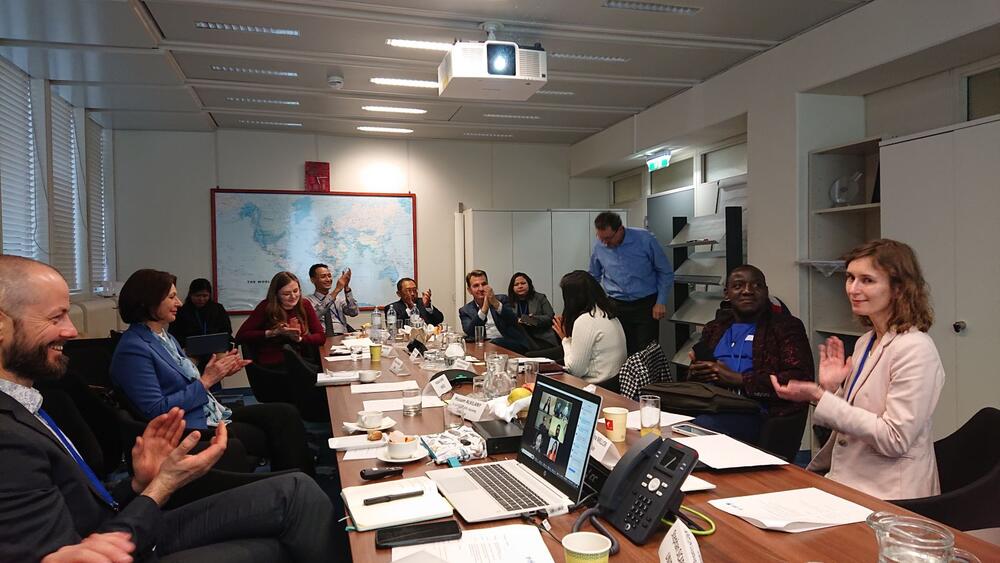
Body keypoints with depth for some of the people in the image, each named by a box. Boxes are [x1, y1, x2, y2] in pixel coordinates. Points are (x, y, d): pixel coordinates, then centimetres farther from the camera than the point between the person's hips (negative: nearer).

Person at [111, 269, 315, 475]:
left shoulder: (165, 337, 14)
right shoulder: (133, 349, -15)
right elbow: (157, 411, -20)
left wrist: (219, 372, 2)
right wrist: (206, 381, -16)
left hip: (213, 414, 9)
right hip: (192, 429, -9)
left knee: (286, 414, -6)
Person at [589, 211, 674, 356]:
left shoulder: (645, 239, -11)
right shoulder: (599, 246, -3)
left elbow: (665, 272, -1)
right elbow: (594, 277, 15)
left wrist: (661, 302, -5)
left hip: (646, 306, -2)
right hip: (616, 306, 2)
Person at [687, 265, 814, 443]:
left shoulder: (785, 326, 11)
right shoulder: (714, 328, 27)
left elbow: (801, 379, -4)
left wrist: (738, 379, -8)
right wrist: (694, 373, 3)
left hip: (754, 413, -4)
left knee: (702, 424, -37)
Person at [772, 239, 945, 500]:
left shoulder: (914, 349, -15)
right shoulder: (865, 342, 10)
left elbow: (894, 438, -19)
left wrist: (820, 398, -21)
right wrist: (831, 389, -1)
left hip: (885, 495, -7)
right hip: (849, 481, 7)